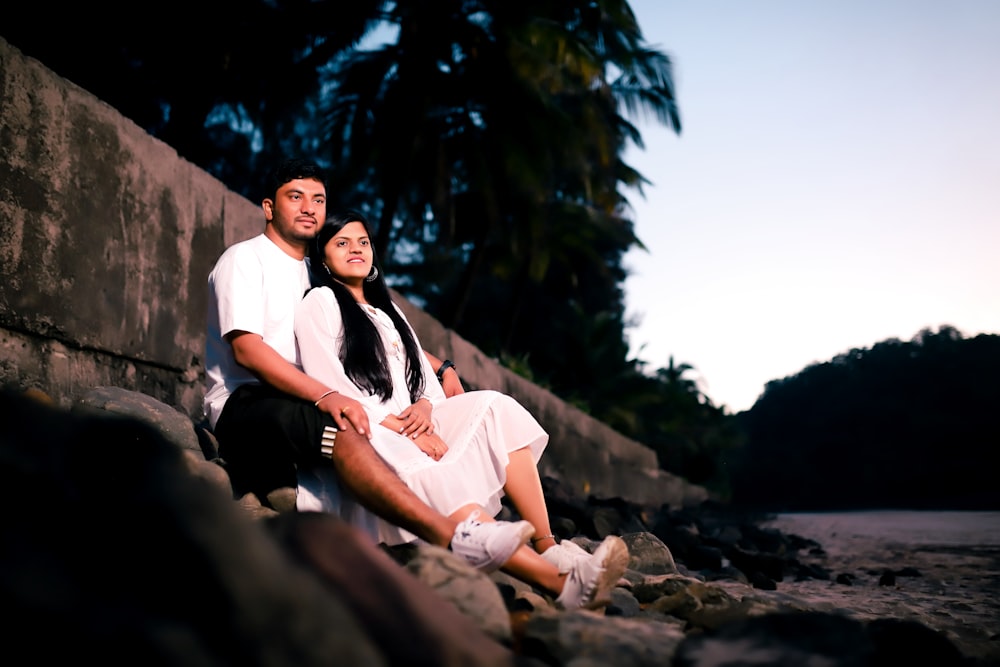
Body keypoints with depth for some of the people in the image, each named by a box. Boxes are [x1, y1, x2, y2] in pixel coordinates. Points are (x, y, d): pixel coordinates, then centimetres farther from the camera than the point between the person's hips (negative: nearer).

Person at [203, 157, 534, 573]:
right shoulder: (244, 259, 5)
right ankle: (453, 539, -48)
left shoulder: (314, 275, 27)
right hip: (244, 406, -7)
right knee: (342, 432, -37)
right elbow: (246, 349, -13)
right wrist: (326, 397, -26)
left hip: (298, 409, 7)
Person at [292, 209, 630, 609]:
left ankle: (548, 548, -25)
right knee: (431, 481, -34)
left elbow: (425, 375, 19)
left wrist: (424, 406, -7)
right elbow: (330, 387, -8)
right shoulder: (319, 303, 6)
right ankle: (560, 583, -41)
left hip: (410, 429, 7)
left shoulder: (387, 310, 28)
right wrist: (402, 427, -16)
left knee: (493, 409, -16)